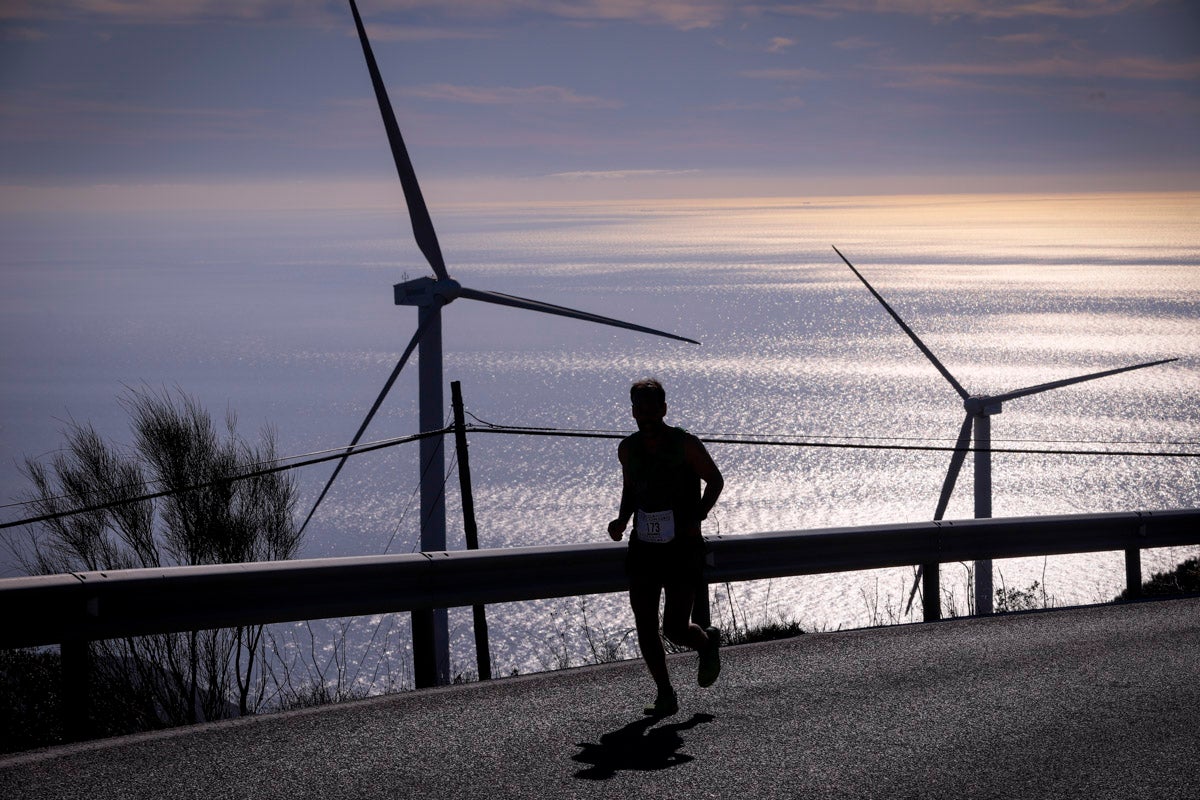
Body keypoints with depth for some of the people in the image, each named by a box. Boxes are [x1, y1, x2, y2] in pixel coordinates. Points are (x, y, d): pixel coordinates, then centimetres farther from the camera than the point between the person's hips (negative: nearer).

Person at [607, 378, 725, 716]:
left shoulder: (685, 445, -10)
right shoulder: (628, 449, 4)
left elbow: (715, 480, 1)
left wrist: (697, 518, -11)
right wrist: (623, 519, 1)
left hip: (683, 549, -4)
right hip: (644, 548, 4)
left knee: (675, 629, -7)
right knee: (645, 630, -2)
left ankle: (708, 642, 27)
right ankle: (665, 695, 12)